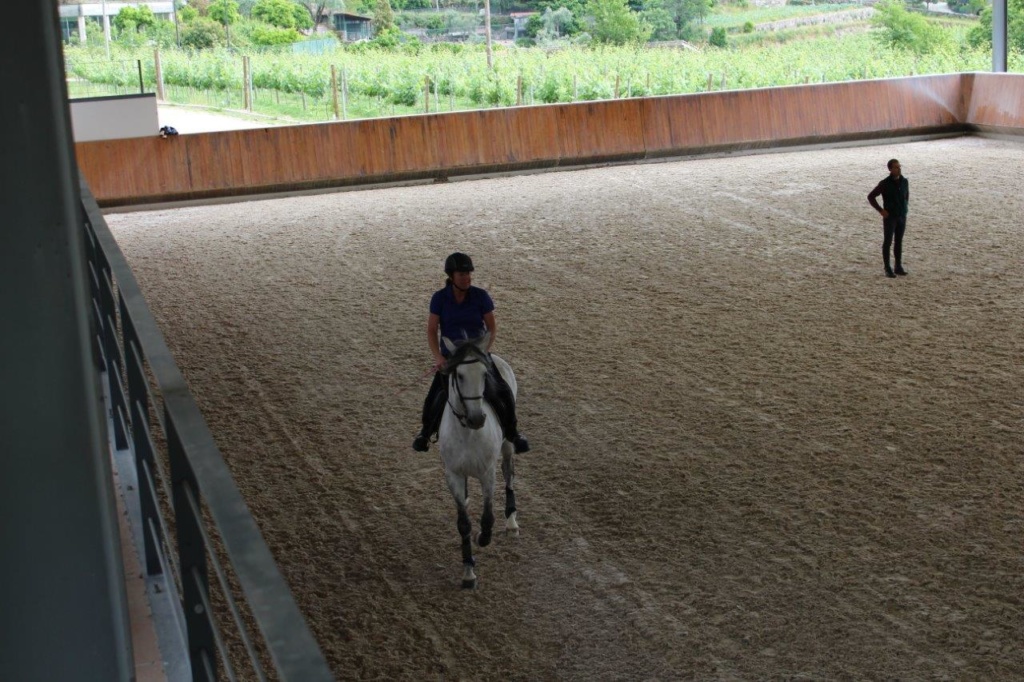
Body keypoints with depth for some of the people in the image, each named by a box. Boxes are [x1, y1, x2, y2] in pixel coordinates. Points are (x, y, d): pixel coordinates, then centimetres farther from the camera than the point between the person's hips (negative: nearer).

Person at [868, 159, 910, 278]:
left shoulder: (904, 181, 2)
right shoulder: (885, 184, -14)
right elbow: (871, 197, -10)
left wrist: (905, 207, 12)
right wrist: (881, 210, -13)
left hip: (902, 217, 5)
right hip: (889, 217, -5)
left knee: (899, 242, 11)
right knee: (887, 242, -1)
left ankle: (898, 267, 18)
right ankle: (888, 269, 4)